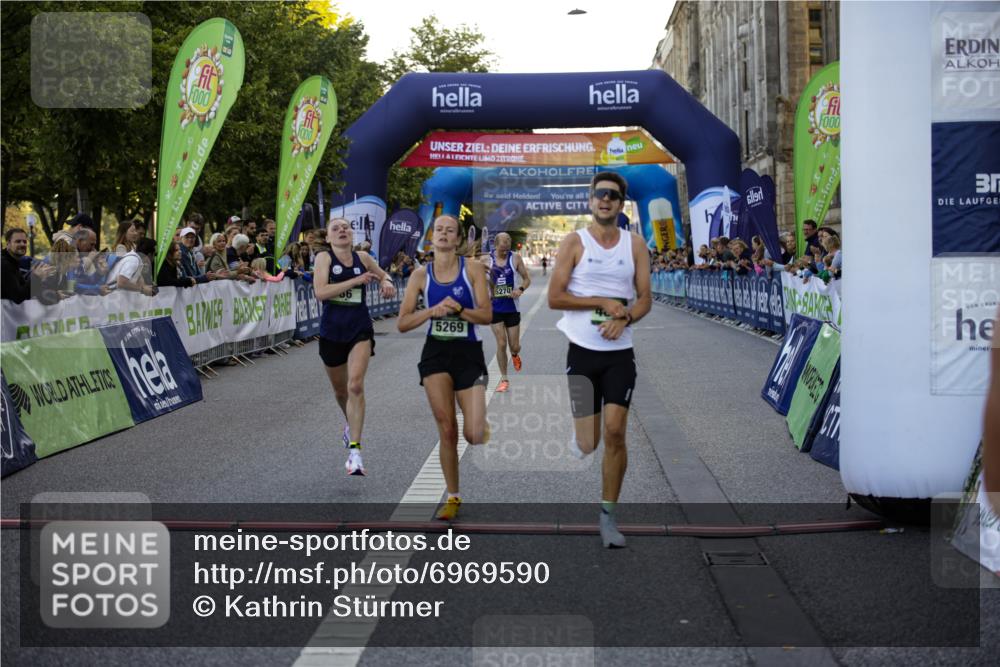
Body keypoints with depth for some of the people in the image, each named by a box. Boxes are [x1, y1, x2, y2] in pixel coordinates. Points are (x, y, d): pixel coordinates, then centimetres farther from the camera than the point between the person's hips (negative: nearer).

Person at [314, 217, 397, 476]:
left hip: (360, 329, 0)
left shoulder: (363, 258, 4)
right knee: (340, 389, 17)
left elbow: (383, 275, 24)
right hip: (331, 331, 0)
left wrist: (387, 283, 0)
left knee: (356, 385, -18)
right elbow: (320, 292, -20)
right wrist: (356, 280, -21)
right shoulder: (324, 258, -4)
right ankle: (351, 424, 50)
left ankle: (354, 450, -20)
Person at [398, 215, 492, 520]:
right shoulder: (421, 275, 2)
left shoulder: (472, 270, -3)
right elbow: (402, 324, 0)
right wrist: (433, 310, -15)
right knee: (447, 431, -1)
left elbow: (487, 315, -8)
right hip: (436, 353, 1)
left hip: (468, 353, -1)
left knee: (474, 436, -9)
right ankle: (453, 497, 14)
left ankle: (481, 426, 30)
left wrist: (459, 310, -23)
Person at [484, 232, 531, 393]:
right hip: (494, 307, -1)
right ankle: (504, 379, 7)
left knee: (515, 346, 5)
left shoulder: (515, 258, -4)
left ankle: (514, 355, 44)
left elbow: (526, 278, 4)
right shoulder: (486, 260, -6)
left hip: (511, 307, 1)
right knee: (501, 344, -6)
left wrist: (521, 289, -16)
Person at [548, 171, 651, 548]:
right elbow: (554, 298, -6)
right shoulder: (574, 242, -1)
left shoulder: (635, 244, 6)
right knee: (587, 441, 0)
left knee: (615, 431, -8)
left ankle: (607, 514, 1)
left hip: (620, 353, 1)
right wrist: (603, 302, -14)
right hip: (582, 351, -1)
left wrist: (624, 318, -16)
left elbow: (645, 299, 5)